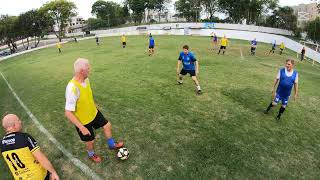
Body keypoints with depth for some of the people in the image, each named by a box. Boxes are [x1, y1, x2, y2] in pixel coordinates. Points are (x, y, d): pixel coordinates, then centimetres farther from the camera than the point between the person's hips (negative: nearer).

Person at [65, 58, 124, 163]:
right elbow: (68, 113, -32)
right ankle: (91, 155, 50)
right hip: (83, 121, -7)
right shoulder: (72, 88, -37)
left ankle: (112, 145, 46)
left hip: (93, 112, 7)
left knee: (107, 125, 18)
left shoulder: (86, 79, -11)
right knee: (90, 140, 15)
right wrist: (82, 128, -28)